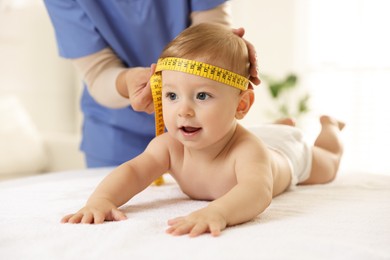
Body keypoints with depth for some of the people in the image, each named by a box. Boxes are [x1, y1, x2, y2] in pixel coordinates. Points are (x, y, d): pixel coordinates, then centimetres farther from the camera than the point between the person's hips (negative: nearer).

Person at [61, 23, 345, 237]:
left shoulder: (245, 148, -56)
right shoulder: (169, 146, -40)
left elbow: (257, 191, -73)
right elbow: (132, 171, -47)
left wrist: (217, 212, -94)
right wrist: (101, 200, -70)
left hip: (286, 151, -3)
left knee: (328, 166, 32)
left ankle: (329, 125, 57)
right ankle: (285, 124, 64)